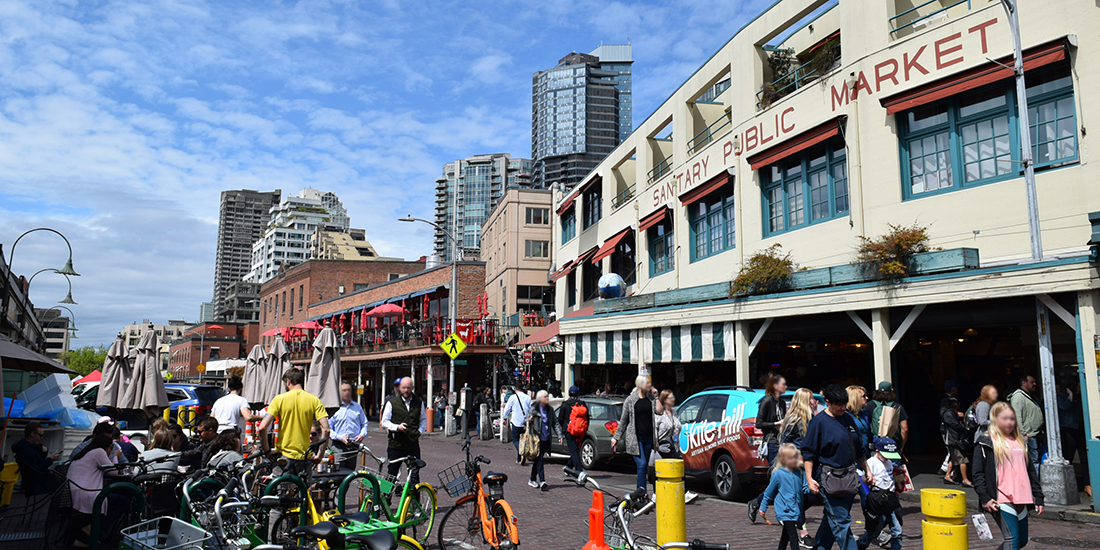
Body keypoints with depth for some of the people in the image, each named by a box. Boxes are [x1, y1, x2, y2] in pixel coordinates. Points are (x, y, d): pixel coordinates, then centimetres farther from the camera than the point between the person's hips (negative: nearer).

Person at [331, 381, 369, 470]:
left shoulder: (357, 407, 12)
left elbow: (364, 423, 18)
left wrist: (362, 434, -2)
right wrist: (340, 437, -14)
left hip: (354, 445, 3)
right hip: (338, 446, -3)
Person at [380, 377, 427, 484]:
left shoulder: (419, 402, 8)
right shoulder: (391, 402, -1)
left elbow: (423, 419, 21)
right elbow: (384, 422, 1)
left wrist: (419, 431, 4)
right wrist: (397, 427, -15)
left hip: (413, 444, 2)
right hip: (396, 445, -2)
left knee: (414, 475, 2)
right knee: (392, 475, 7)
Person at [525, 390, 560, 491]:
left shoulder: (550, 409, 11)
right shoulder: (534, 409, -5)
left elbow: (555, 423, 17)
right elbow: (527, 420, -2)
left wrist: (559, 435, 9)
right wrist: (529, 420, -26)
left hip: (546, 439, 5)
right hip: (537, 438, -5)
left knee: (537, 459, 13)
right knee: (539, 460, -8)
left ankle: (532, 480, 25)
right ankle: (542, 481, -8)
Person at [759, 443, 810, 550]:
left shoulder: (799, 472, 4)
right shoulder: (778, 474, -9)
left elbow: (805, 488, 9)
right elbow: (769, 492, 1)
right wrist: (763, 508, 7)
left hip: (796, 510, 6)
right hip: (784, 511, -5)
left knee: (786, 535, 20)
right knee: (793, 537, -14)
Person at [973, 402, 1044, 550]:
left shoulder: (1020, 441, 16)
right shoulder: (986, 443, -1)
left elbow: (1030, 471, 21)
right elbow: (978, 474, -5)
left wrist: (1038, 497, 16)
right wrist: (985, 498, -14)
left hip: (1021, 501, 7)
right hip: (1001, 500, -6)